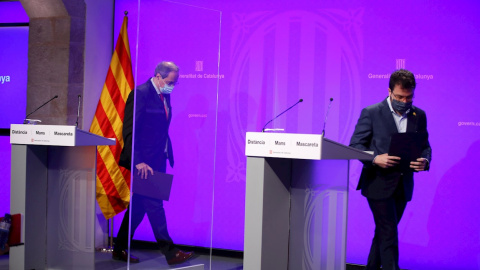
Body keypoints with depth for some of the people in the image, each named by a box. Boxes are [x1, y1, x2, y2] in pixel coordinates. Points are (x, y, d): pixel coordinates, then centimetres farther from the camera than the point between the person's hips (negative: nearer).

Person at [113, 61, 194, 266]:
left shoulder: (164, 95, 13)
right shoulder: (141, 93, -13)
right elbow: (129, 131, -17)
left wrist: (168, 155, 11)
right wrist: (138, 161, -21)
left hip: (158, 160, 9)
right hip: (144, 162, -9)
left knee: (139, 206, 13)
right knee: (154, 205, -3)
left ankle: (120, 250, 24)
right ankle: (170, 253, 3)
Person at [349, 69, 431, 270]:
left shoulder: (419, 115, 7)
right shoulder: (371, 113, -6)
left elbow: (425, 146, 12)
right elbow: (355, 145, -6)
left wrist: (424, 161, -11)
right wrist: (375, 158, -24)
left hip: (403, 185, 5)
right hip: (379, 183, -5)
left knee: (384, 233, 15)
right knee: (389, 234, -7)